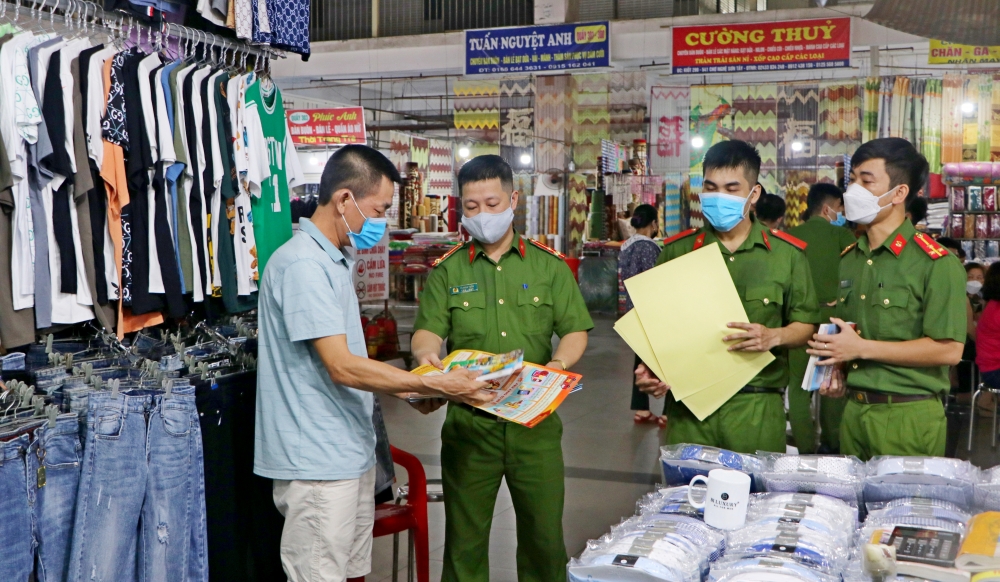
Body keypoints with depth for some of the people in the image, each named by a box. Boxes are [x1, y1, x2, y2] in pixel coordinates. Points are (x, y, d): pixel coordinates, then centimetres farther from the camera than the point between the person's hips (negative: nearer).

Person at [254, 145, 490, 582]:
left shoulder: (334, 261, 14)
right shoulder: (302, 264, -18)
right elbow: (341, 367, -22)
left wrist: (407, 389, 9)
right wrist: (434, 385, -19)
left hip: (350, 452, 10)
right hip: (317, 460, -10)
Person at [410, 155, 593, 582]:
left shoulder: (549, 266, 8)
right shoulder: (447, 271, 7)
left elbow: (575, 330, 3)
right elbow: (428, 329, -3)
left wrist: (559, 364, -17)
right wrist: (427, 356, -25)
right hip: (468, 420, 0)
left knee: (545, 534, 8)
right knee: (465, 535, 9)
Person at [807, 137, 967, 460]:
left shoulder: (936, 264, -12)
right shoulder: (848, 258, 10)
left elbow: (949, 350, -18)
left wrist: (862, 349, -18)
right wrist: (838, 366, 0)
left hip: (907, 417, -6)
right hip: (853, 409, 6)